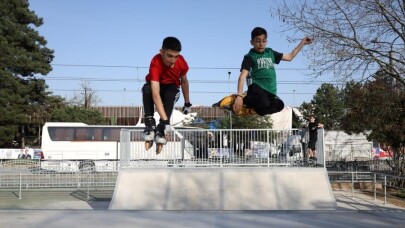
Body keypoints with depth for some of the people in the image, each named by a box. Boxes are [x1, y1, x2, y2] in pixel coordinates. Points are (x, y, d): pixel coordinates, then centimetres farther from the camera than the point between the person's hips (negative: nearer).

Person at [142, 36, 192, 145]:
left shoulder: (182, 62, -24)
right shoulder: (156, 63, -36)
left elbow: (184, 81, -2)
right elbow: (155, 94, -45)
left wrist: (187, 103, 6)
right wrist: (165, 119, -53)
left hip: (172, 88, 2)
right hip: (157, 87, -2)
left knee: (170, 94, -35)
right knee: (146, 89, -37)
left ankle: (161, 129, -27)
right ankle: (150, 124, -26)